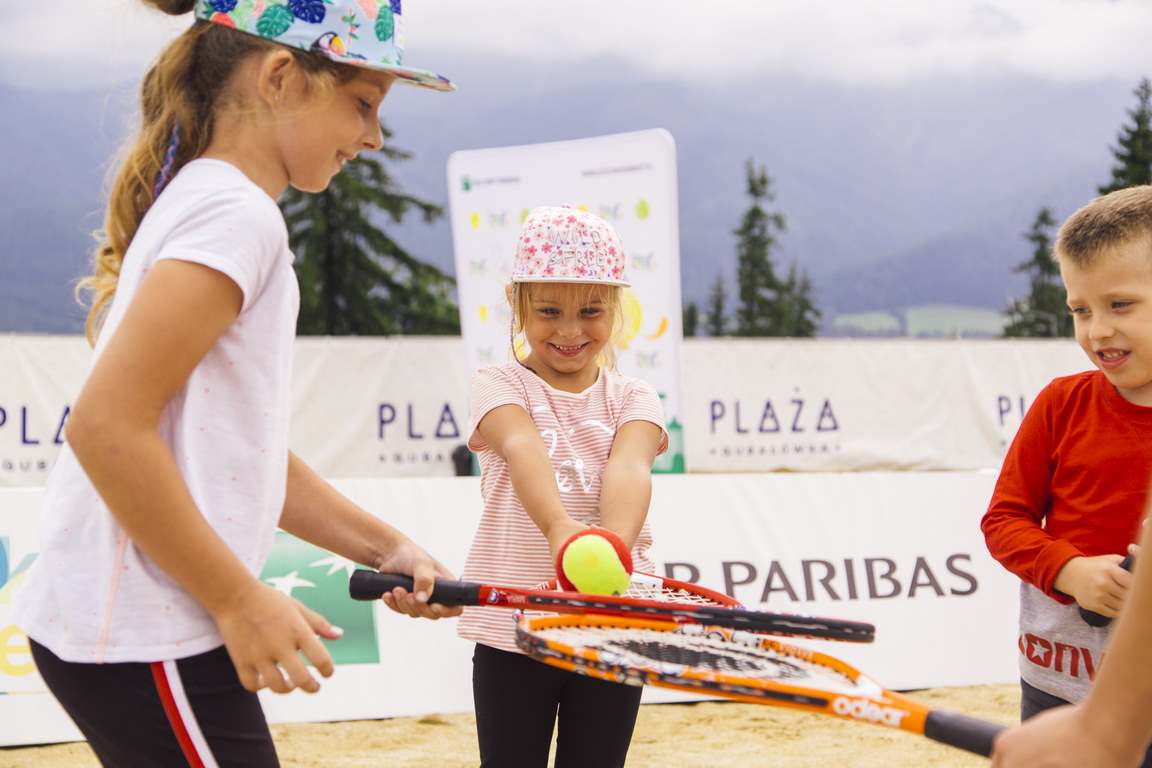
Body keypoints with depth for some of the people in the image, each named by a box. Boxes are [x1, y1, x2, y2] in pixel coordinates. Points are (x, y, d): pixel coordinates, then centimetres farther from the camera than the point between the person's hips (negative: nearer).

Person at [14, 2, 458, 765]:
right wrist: (240, 599, -17)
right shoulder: (236, 212, -14)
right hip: (146, 643, -10)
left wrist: (383, 547, 13)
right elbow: (106, 426, -23)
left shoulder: (198, 202, 16)